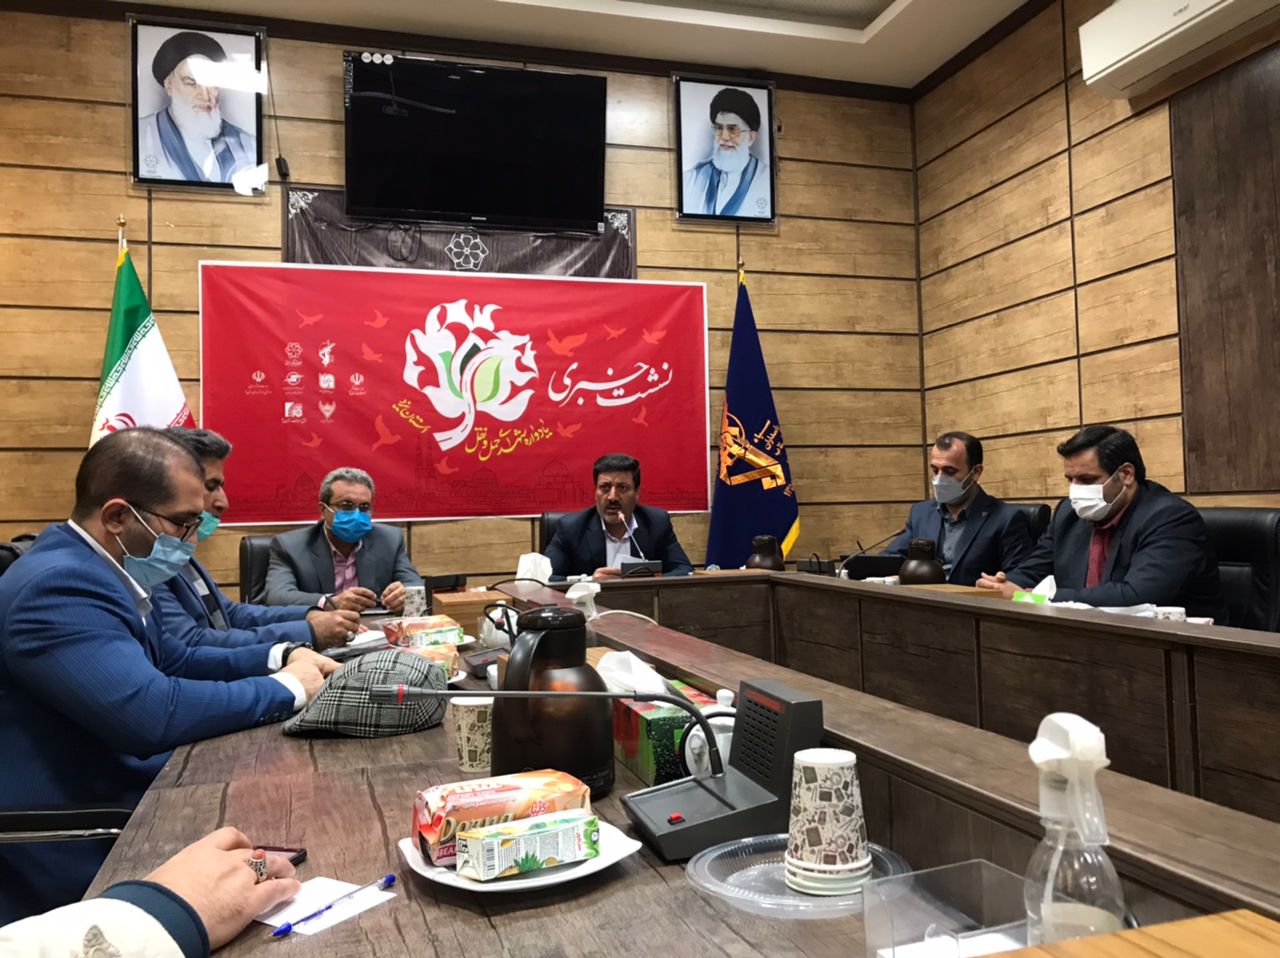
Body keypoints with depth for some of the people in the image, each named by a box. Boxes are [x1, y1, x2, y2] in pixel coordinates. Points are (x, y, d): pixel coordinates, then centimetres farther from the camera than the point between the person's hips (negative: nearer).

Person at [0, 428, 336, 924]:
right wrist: (286, 688, -20)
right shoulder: (59, 586, -24)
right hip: (82, 852, -9)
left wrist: (279, 658, 4)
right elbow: (151, 714, -35)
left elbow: (173, 661, 18)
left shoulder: (96, 569, 7)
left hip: (121, 801, 9)